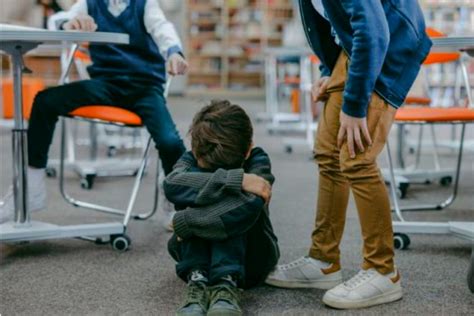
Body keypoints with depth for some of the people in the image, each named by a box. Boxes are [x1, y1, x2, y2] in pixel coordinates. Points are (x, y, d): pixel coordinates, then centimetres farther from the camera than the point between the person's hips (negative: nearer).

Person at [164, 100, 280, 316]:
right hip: (198, 254, 2)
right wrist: (236, 180, -45)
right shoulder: (191, 159, -14)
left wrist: (185, 221, -37)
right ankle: (197, 279, -38)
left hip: (249, 257, -1)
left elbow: (249, 206, -42)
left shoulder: (257, 161, -20)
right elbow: (172, 185, -41)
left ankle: (227, 283, -40)